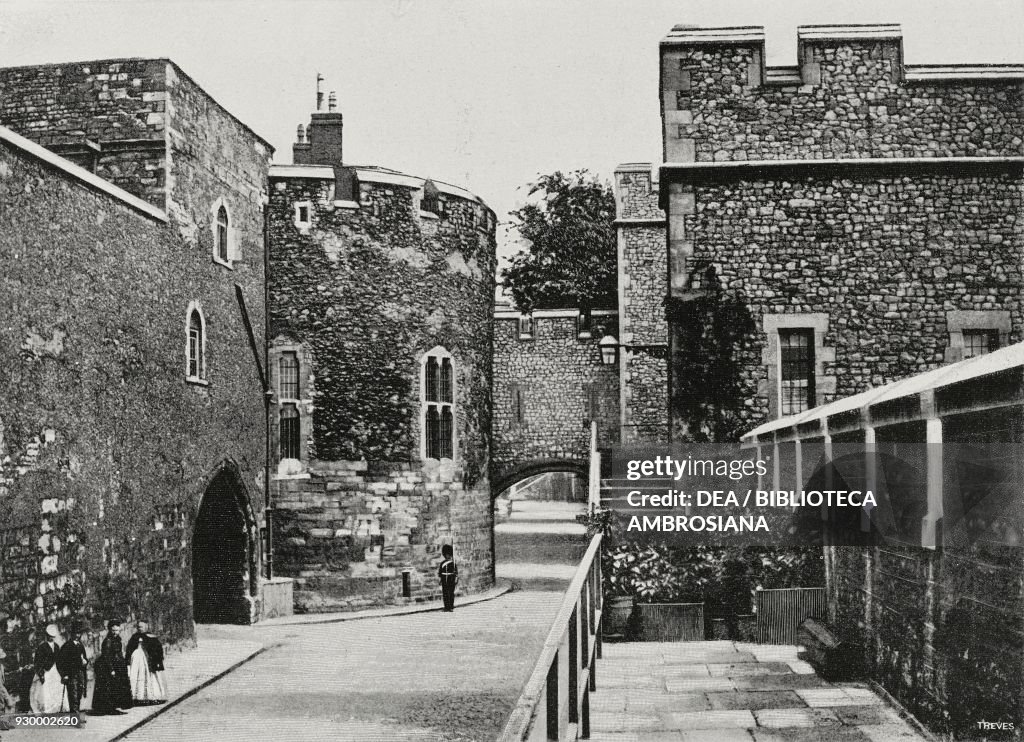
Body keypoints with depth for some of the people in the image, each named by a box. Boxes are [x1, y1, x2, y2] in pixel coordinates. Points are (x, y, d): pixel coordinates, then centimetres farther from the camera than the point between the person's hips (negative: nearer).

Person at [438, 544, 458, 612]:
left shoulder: (453, 562, -1)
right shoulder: (442, 563, 9)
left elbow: (456, 571, -3)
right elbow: (440, 571, 14)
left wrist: (456, 579, -9)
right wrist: (439, 579, 9)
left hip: (451, 580, -3)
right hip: (444, 581, 3)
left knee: (451, 593, -1)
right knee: (445, 594, 4)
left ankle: (451, 607, 2)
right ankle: (446, 607, 10)